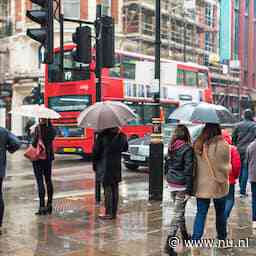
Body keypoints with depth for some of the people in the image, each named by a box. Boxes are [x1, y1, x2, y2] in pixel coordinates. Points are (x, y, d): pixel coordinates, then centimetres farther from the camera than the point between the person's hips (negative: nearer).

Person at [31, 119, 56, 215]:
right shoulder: (51, 129, -2)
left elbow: (34, 143, -21)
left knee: (40, 181, -4)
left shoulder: (38, 128, -16)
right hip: (48, 156, 6)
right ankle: (49, 205, 21)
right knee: (48, 180, 15)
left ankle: (42, 206, -5)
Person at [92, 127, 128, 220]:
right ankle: (114, 213, 14)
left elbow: (96, 150, -7)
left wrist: (94, 163, 4)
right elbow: (125, 148, 16)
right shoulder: (122, 136, 1)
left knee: (107, 189, 0)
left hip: (105, 166, -3)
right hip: (117, 166, 4)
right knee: (115, 189, 9)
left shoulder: (102, 135, -11)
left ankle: (108, 213, 0)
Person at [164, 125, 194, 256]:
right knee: (178, 213, -4)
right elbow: (188, 170, -16)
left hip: (171, 183, 7)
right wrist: (189, 190, -14)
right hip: (181, 184, -6)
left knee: (180, 210, 21)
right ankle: (169, 243, -9)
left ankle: (184, 235, 36)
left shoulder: (171, 148, 5)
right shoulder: (187, 148, -14)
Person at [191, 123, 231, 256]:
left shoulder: (197, 145, -5)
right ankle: (222, 238, 33)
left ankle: (195, 243, -2)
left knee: (200, 213, 7)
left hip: (201, 185, 2)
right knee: (220, 212, 17)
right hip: (218, 185, -2)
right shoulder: (223, 145, -14)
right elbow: (227, 167, -8)